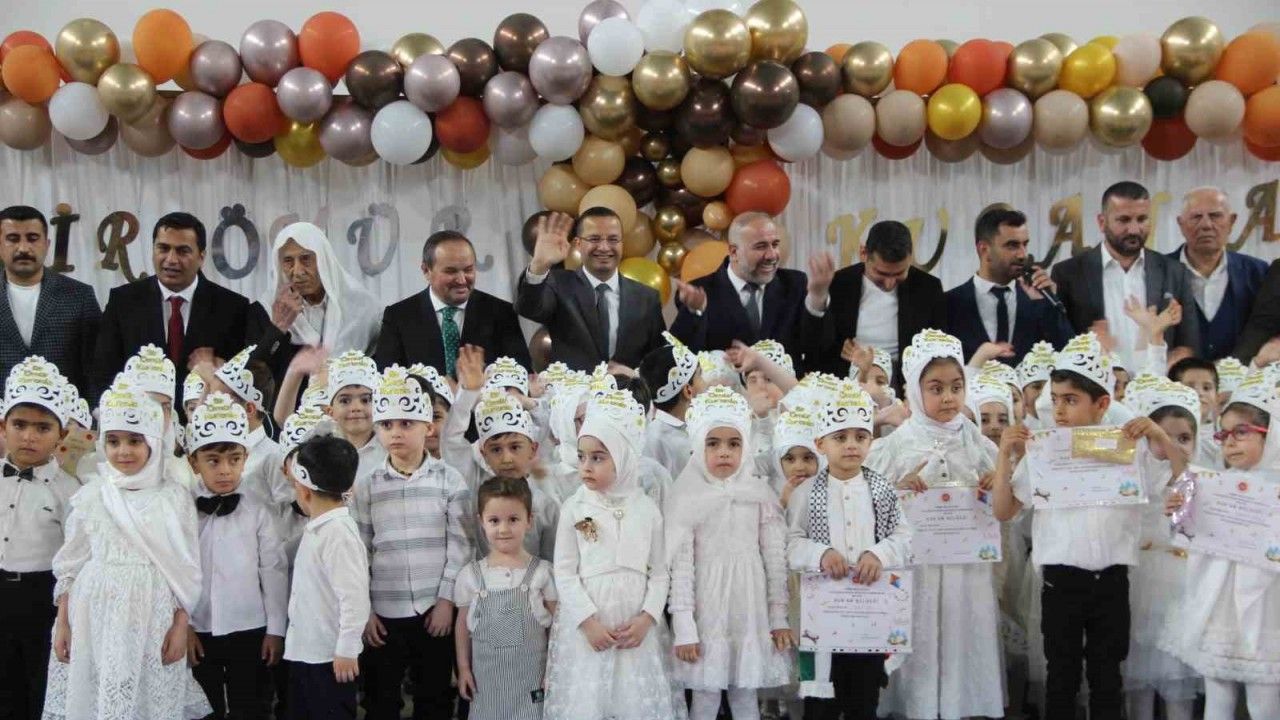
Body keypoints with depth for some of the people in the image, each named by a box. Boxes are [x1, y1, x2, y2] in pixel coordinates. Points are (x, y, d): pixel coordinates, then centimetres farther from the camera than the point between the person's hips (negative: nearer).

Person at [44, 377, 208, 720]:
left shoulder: (175, 498, -1)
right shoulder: (90, 496, 4)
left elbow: (187, 567, 0)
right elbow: (70, 564, 8)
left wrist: (181, 626, -3)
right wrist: (62, 622, 5)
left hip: (152, 620, -2)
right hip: (95, 619, 2)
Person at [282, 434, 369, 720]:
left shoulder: (339, 533, -23)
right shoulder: (317, 527, 7)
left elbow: (354, 596, -26)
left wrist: (346, 650, -22)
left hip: (330, 658, -9)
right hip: (303, 652, 9)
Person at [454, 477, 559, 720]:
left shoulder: (542, 572, -3)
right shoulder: (470, 575, 1)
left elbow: (557, 622, 1)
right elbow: (463, 624, 9)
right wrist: (463, 668, 7)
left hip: (531, 675, -1)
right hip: (487, 677, 2)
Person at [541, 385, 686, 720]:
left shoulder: (646, 509, 3)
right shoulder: (574, 508, -1)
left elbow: (659, 573, 4)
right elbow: (564, 572, -4)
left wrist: (647, 619, -9)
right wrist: (588, 620, -12)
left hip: (637, 628, 1)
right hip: (586, 627, -1)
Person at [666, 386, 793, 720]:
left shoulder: (759, 493, 2)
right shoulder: (686, 498, -8)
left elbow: (775, 557, 5)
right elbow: (679, 565, -8)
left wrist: (779, 616, 4)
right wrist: (683, 627, -11)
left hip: (750, 608, 3)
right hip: (707, 608, -3)